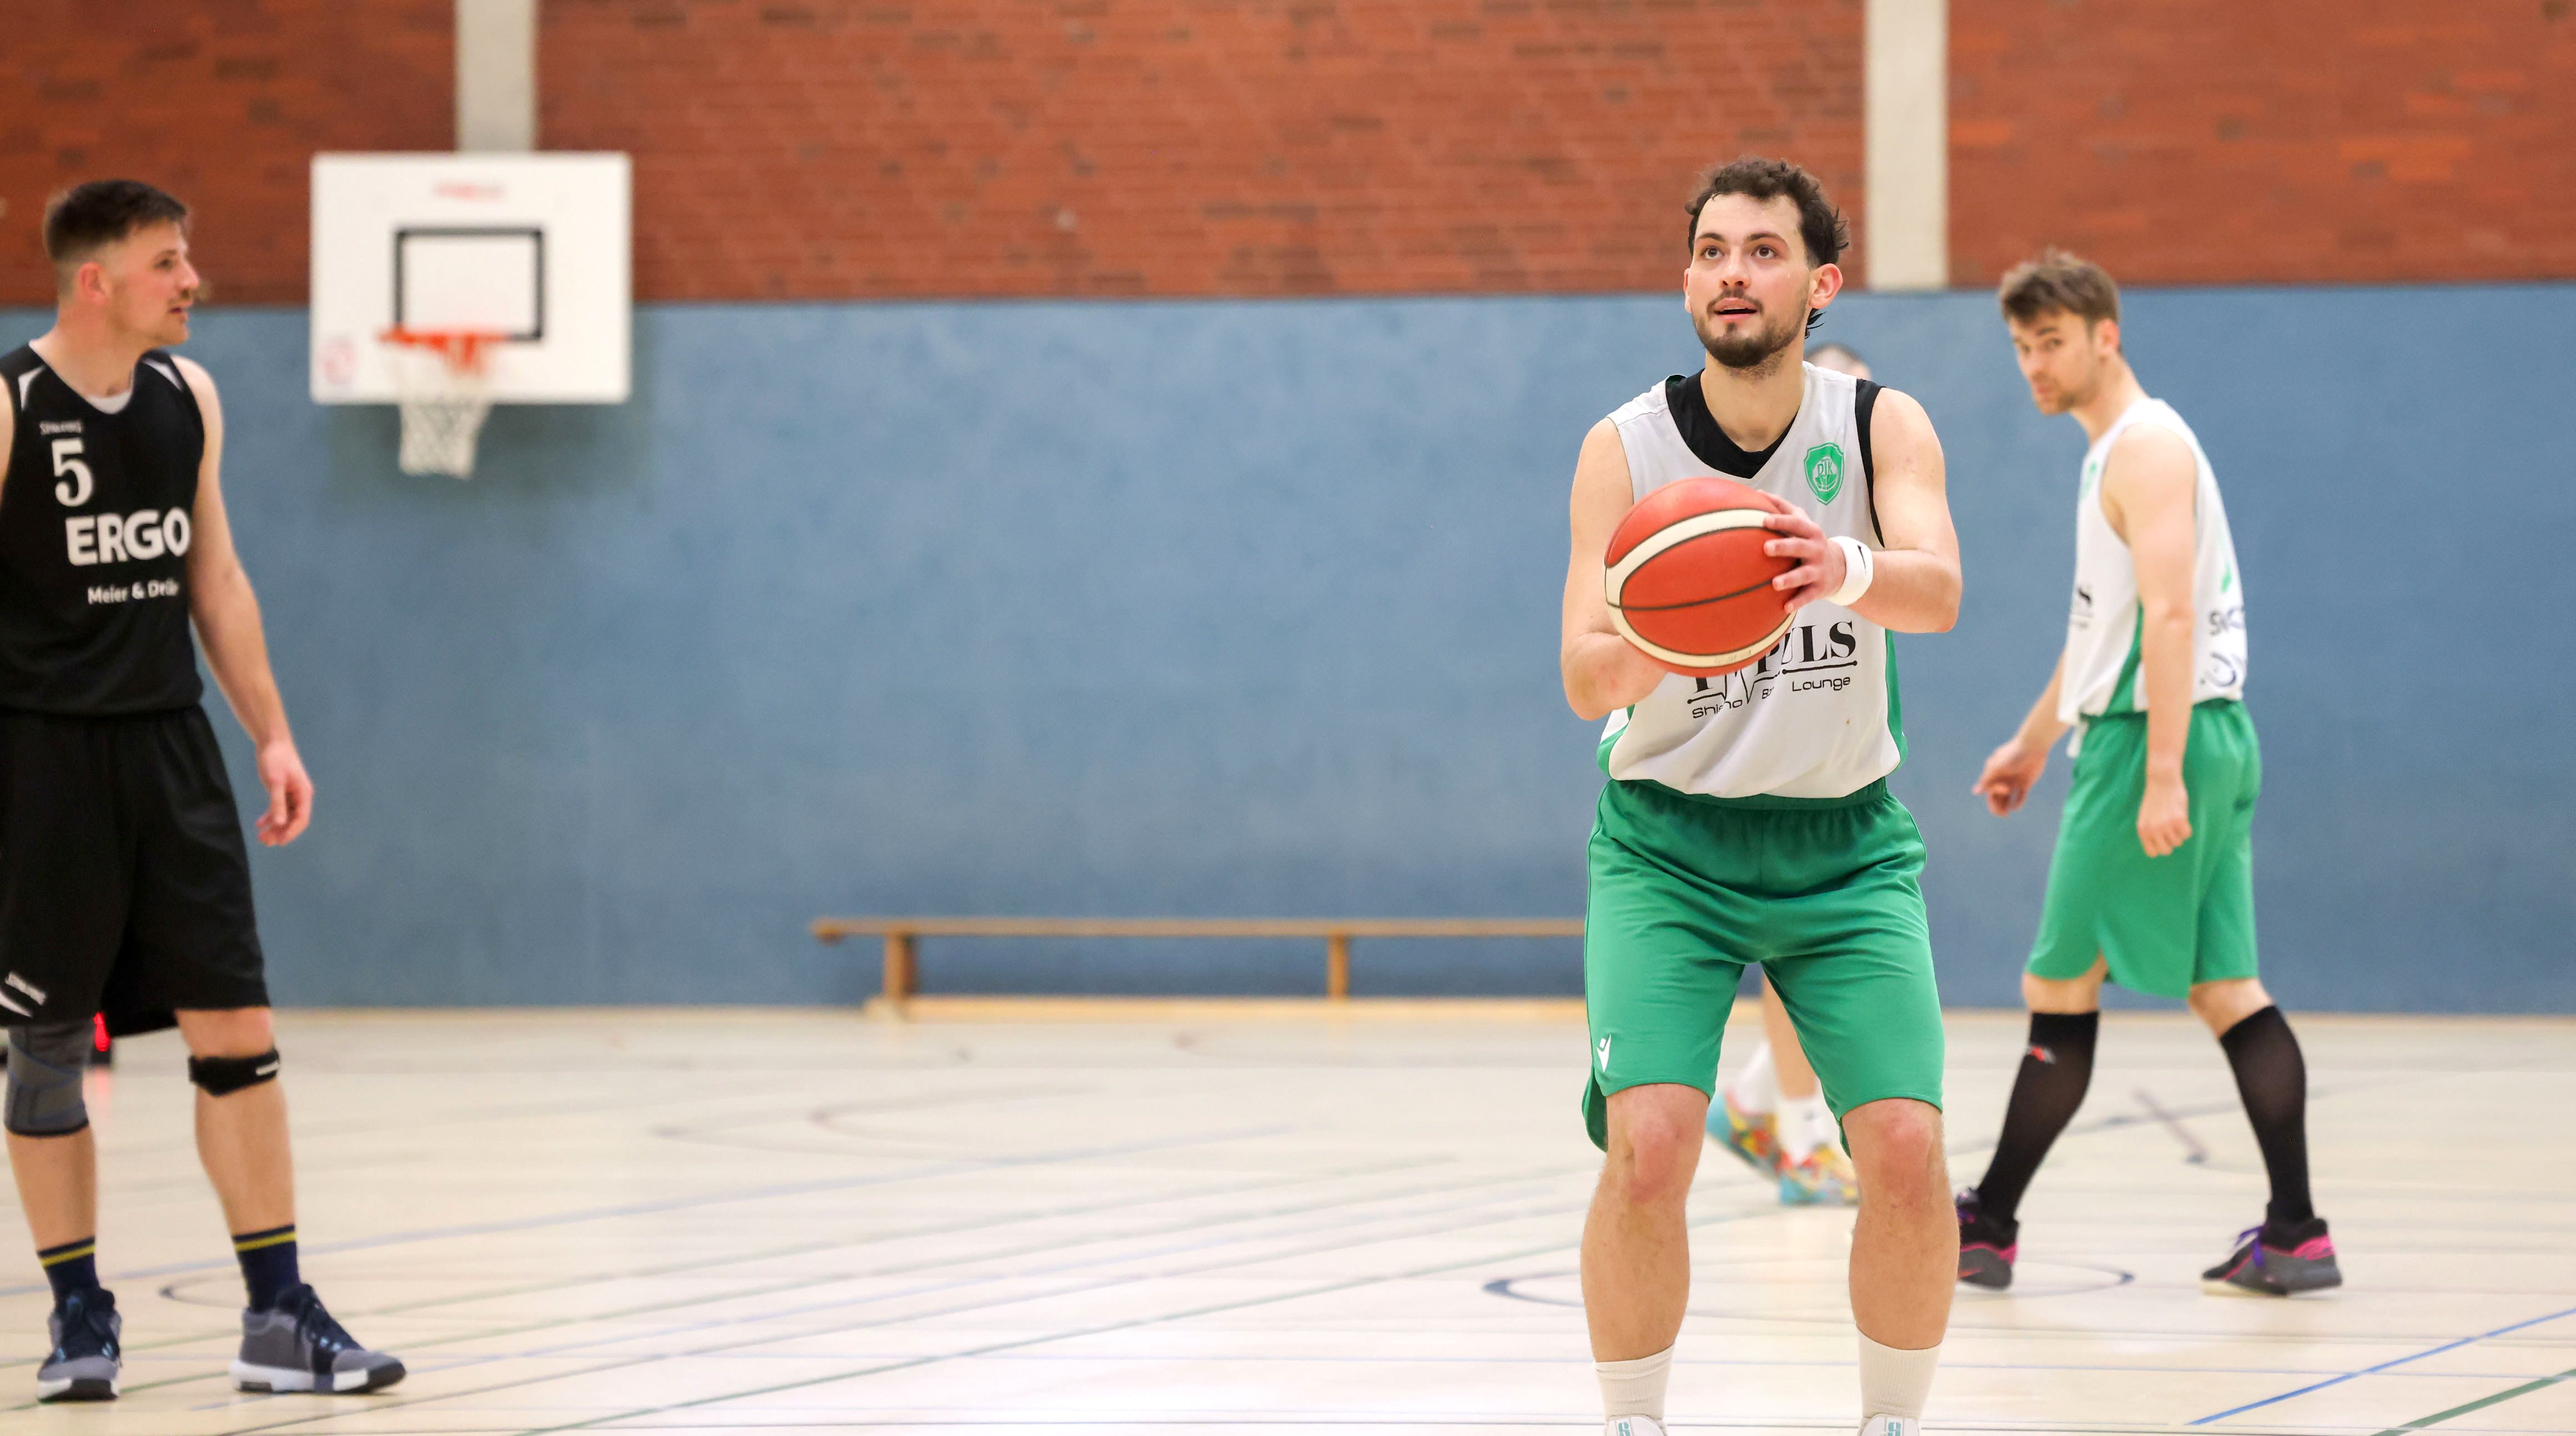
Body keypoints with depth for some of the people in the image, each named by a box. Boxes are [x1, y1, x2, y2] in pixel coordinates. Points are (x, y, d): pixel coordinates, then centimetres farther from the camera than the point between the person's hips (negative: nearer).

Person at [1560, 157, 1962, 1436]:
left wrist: (1847, 571, -51)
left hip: (1846, 842, 1)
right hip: (1669, 841, -1)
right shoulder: (1625, 449, -10)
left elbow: (1938, 587, -28)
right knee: (1648, 1146, -19)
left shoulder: (1881, 428, -8)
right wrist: (1648, 649, -42)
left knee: (1906, 1151, -12)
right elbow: (1583, 680, -18)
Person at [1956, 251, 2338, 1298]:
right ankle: (2296, 1233, 0)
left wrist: (2162, 773, -28)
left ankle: (1988, 1228, 5)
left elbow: (2169, 614, -22)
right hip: (2201, 740, 10)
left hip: (2156, 739, -10)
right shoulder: (2114, 450, 19)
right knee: (2226, 987, 5)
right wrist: (2035, 740, 35)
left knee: (2060, 987, -2)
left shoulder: (2146, 447, -13)